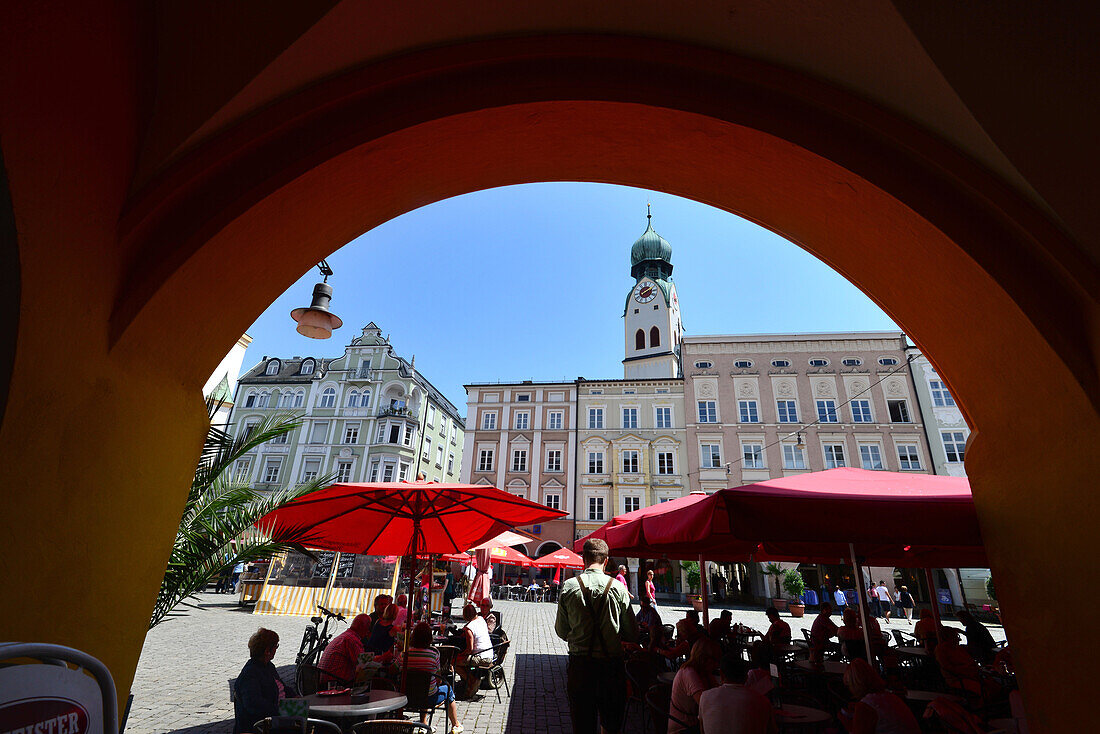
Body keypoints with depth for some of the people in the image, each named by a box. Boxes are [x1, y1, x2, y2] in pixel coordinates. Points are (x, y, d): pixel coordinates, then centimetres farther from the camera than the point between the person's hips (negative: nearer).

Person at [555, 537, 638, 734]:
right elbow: (632, 635, -1)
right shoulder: (618, 588, -8)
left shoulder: (568, 587, -7)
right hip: (611, 666, 0)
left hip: (579, 665, 0)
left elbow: (561, 631, 3)